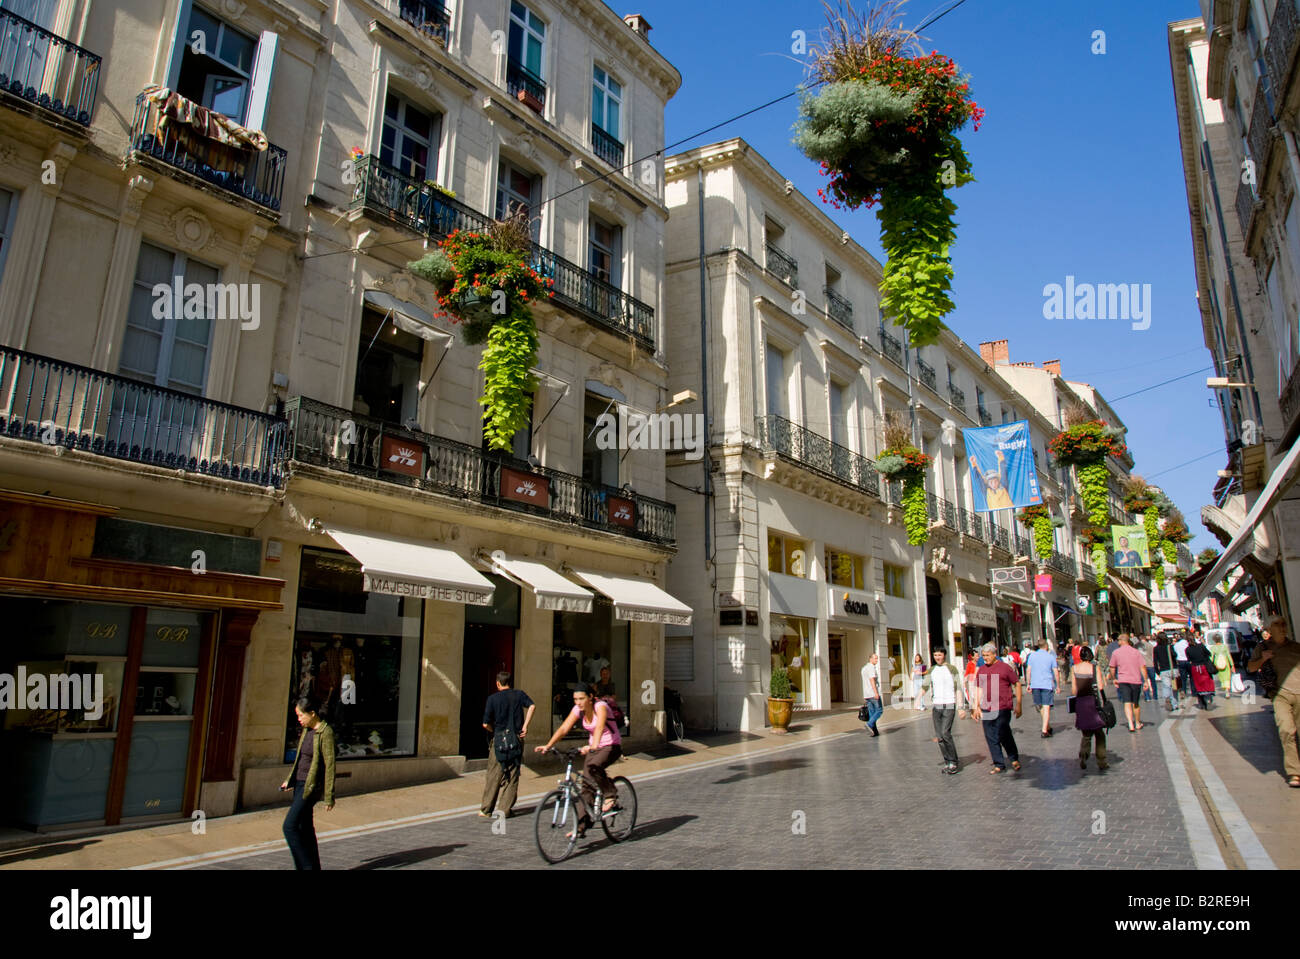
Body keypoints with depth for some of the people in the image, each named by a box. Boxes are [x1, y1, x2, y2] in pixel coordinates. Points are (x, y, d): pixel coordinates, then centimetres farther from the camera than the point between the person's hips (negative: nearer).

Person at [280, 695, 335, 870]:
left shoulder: (325, 732, -17)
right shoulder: (307, 730, 8)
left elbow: (329, 765, -17)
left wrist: (329, 796, -16)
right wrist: (290, 780, 22)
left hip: (312, 786, -9)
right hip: (300, 783, 9)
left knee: (290, 826, -10)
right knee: (305, 828, 12)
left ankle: (307, 866, -1)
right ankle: (314, 866, 21)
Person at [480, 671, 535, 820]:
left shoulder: (492, 698, 0)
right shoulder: (519, 694, 6)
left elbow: (486, 724, -4)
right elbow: (532, 706, -12)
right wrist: (525, 726, -8)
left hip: (499, 740, -1)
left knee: (493, 776, 7)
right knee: (512, 776, 8)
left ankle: (486, 810, 10)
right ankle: (505, 810, 7)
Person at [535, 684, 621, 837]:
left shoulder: (600, 707, -23)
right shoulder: (578, 709, -4)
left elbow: (599, 727, -41)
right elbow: (564, 728, -10)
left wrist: (593, 746, -58)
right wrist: (548, 745, -23)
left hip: (612, 746, -6)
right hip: (593, 747, 6)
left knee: (592, 767, -32)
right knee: (586, 785, -3)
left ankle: (610, 795, -11)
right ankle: (582, 826, 2)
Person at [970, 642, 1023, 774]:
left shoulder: (1004, 667, -2)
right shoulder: (981, 670, 12)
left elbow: (1017, 684, 2)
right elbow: (979, 689, 17)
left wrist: (1018, 705, -1)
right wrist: (976, 707, 11)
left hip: (1003, 708, -5)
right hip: (986, 709, 5)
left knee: (1003, 735, -5)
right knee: (990, 738, 5)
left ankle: (1014, 758, 21)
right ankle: (999, 765, 15)